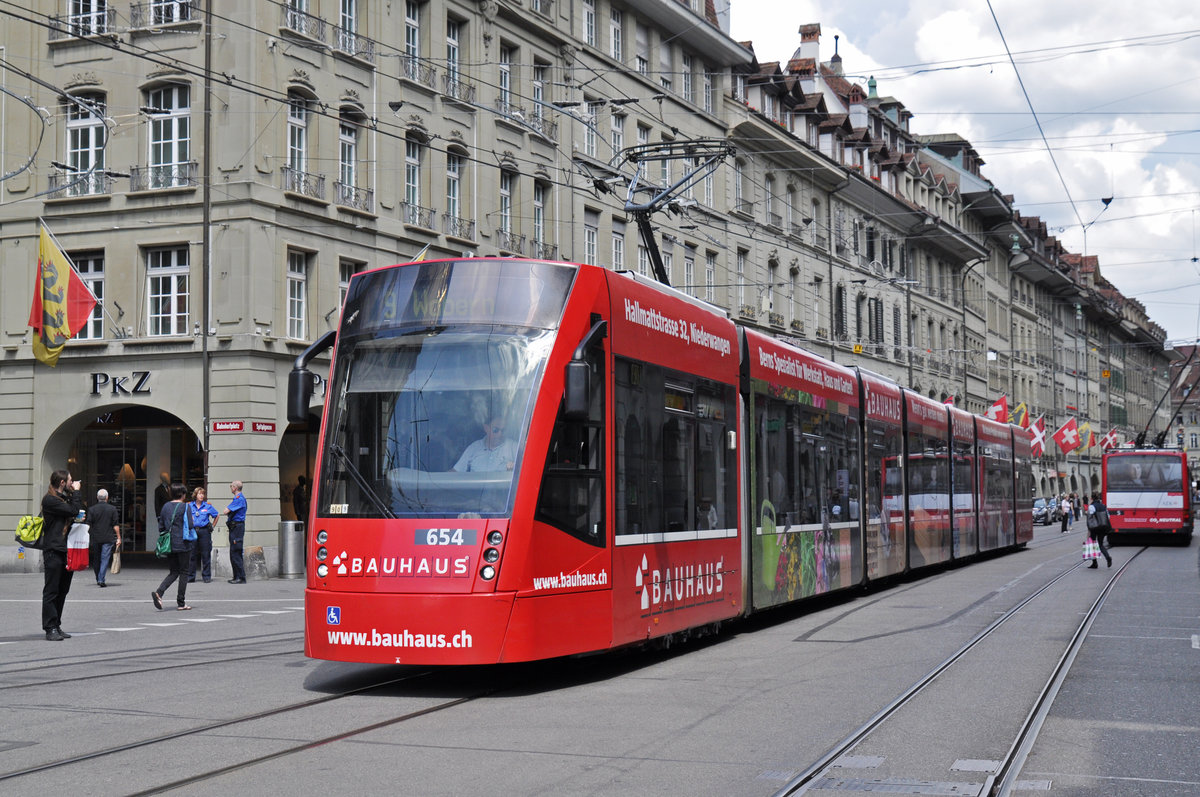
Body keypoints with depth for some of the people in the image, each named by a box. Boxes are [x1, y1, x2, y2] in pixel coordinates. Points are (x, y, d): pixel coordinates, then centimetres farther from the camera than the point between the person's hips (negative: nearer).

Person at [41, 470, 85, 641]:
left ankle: (56, 626, 15)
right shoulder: (50, 500, -9)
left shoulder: (66, 498, 20)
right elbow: (73, 511, -16)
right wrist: (76, 492, -6)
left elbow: (79, 512, 21)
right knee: (52, 591, -6)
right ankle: (50, 628, -5)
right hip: (54, 551, -9)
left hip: (67, 550, 9)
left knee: (62, 590, 10)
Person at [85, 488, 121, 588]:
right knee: (105, 559, -2)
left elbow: (88, 524, -2)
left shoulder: (91, 509, 1)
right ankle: (101, 579, -13)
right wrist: (118, 538, 3)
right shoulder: (112, 509, -1)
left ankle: (98, 579, 21)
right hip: (108, 538, -2)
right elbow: (115, 525, -1)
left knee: (96, 560, 14)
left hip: (95, 538, 2)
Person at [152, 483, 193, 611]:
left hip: (169, 544, 5)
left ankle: (159, 592, -10)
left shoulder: (166, 506, 7)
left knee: (173, 572, 14)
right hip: (183, 544, -5)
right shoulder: (185, 507, -10)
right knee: (183, 572, 5)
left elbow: (161, 526, 9)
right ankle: (181, 603, 7)